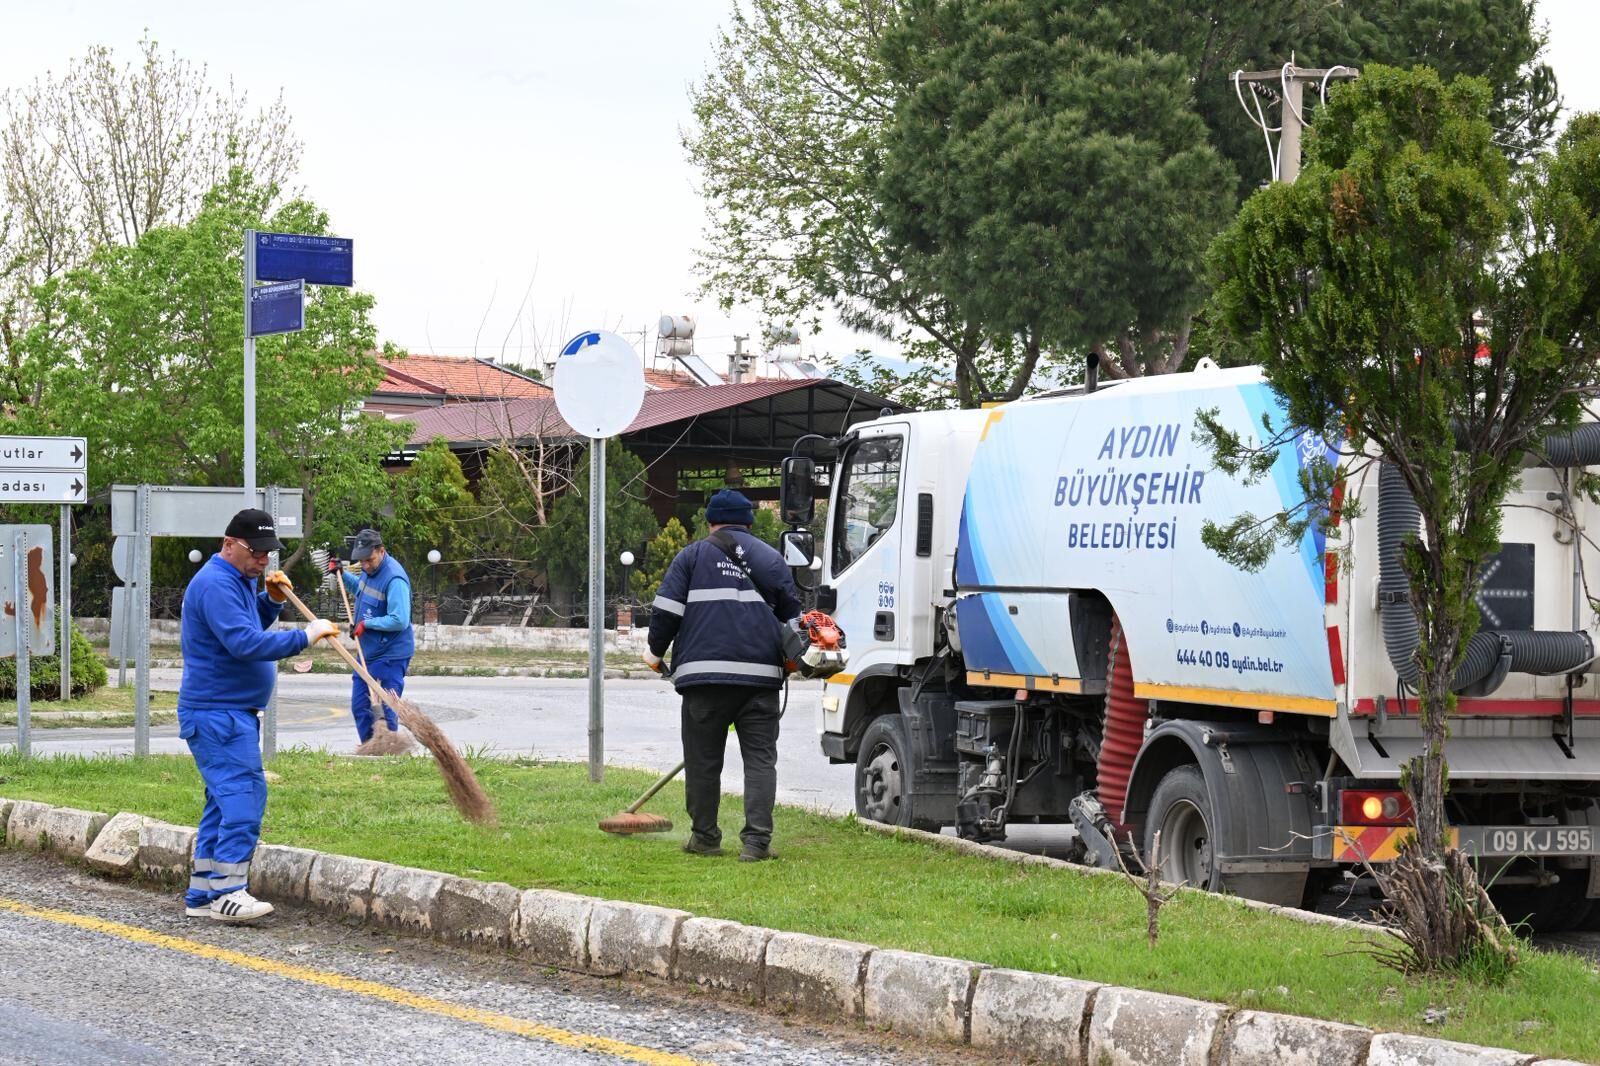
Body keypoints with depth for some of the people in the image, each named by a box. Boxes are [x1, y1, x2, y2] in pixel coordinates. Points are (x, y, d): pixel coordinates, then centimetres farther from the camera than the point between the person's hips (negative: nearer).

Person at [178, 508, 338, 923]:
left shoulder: (239, 580, 17)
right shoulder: (216, 584, -17)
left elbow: (249, 624, 30)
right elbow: (245, 642, -27)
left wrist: (272, 601, 11)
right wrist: (304, 637, -27)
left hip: (233, 712, 11)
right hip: (218, 713, -11)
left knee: (225, 801, 11)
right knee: (243, 795, -16)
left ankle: (201, 895, 14)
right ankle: (228, 893, -17)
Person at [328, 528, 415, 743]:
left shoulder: (394, 579, -23)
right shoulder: (369, 570, 4)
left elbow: (399, 620, -28)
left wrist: (366, 624, -22)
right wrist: (342, 575, 14)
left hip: (389, 655, -9)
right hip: (367, 651, 9)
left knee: (385, 710, -5)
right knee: (359, 706, 14)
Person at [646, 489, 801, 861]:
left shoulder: (692, 556, 8)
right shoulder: (769, 557, 17)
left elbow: (666, 609, 1)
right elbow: (792, 613, 22)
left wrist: (656, 652, 15)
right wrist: (786, 658, 37)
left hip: (704, 671, -2)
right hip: (761, 675, 2)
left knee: (703, 759, 6)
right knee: (760, 757, 0)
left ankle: (704, 836, 12)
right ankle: (757, 841, -9)